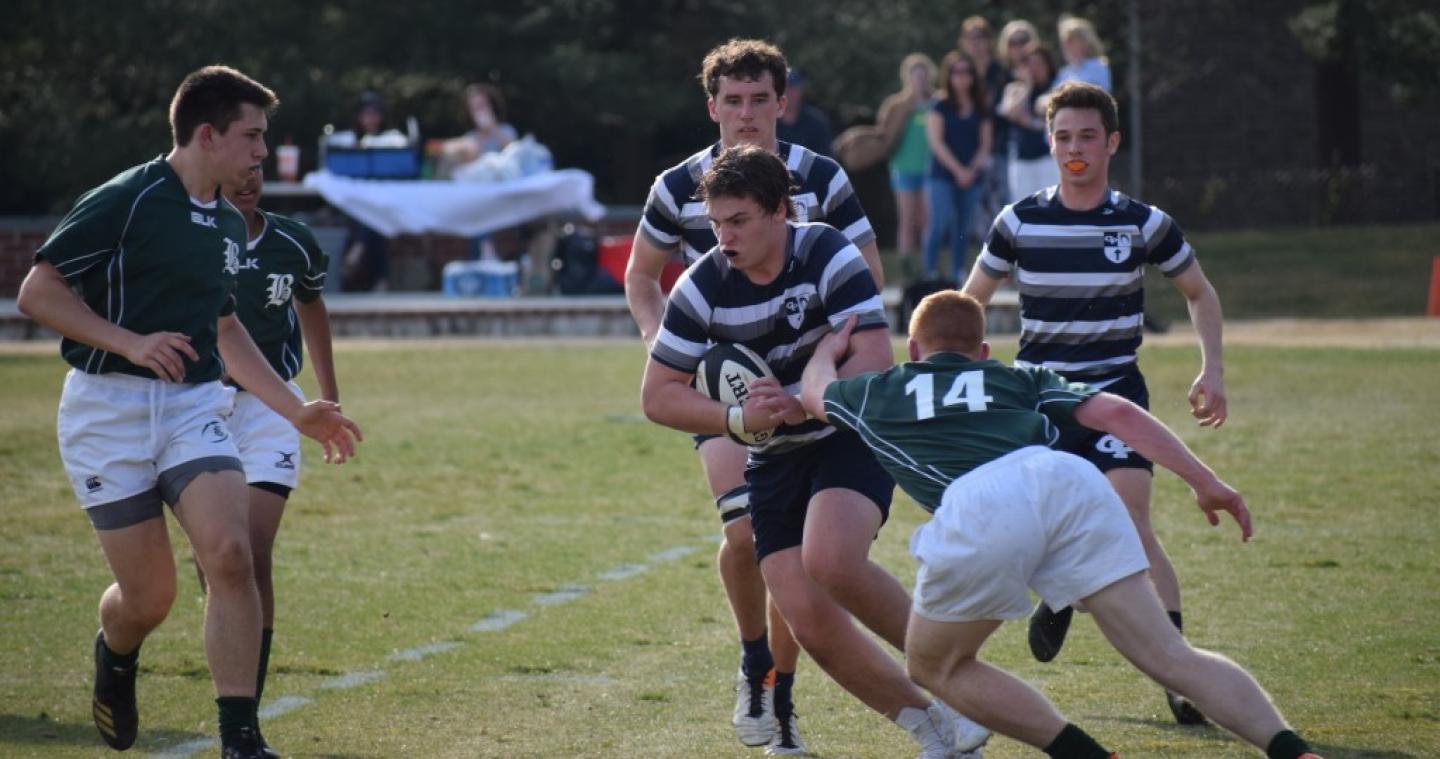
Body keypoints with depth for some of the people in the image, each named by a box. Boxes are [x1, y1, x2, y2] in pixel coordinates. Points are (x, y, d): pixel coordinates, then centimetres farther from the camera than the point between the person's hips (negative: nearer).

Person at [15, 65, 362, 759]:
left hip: (196, 406, 5)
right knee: (150, 595, -2)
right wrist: (132, 343, -20)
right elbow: (36, 291, -11)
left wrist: (297, 411, 25)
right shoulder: (124, 201, -10)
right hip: (108, 409, -5)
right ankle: (115, 657, 36)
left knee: (229, 554, -18)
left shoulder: (229, 226, 13)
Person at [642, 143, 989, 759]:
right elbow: (657, 395, -4)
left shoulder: (827, 255, -16)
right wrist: (737, 419, -19)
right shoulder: (702, 287, -8)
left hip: (852, 436, -4)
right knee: (809, 619, -11)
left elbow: (874, 361, -23)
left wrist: (802, 404, -35)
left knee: (831, 562, -32)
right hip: (773, 459, 4)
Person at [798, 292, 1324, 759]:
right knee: (1169, 658, 4)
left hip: (975, 513, -2)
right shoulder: (1020, 380, 35)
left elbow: (812, 391, 57)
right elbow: (1117, 413, 20)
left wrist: (831, 347, 78)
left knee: (934, 666, 21)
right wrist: (1204, 481, 19)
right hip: (1068, 481, 2)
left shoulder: (877, 394, 34)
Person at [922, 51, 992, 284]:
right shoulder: (940, 107, 3)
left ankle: (957, 276, 8)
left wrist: (973, 169, -8)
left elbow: (985, 144, 9)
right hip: (942, 175, -3)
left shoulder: (981, 110, 11)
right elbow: (936, 141, -4)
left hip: (972, 177, 3)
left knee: (962, 229, 4)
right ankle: (930, 271, -12)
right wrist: (957, 169, -10)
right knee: (941, 221, -18)